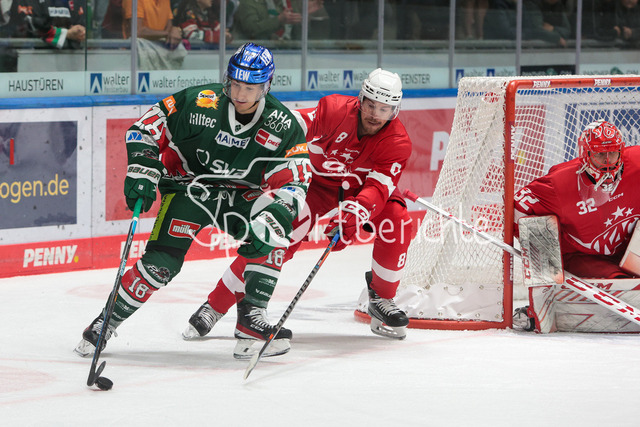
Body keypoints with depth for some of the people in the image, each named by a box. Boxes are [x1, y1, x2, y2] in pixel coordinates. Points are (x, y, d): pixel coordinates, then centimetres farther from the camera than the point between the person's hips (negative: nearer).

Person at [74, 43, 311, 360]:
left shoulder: (283, 127, -15)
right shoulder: (198, 103, -19)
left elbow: (292, 181, -19)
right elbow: (146, 128, -9)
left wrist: (272, 219, -35)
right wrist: (141, 173, -20)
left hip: (239, 193, 3)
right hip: (187, 187, -3)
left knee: (270, 231, -25)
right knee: (162, 262, -19)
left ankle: (251, 319, -12)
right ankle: (107, 322, -3)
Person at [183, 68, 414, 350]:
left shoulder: (397, 143, -23)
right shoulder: (335, 110, -26)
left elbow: (379, 187, -34)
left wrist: (355, 213, -51)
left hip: (361, 188, 2)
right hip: (316, 181, -2)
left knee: (396, 220, -24)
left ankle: (381, 298, 0)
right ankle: (215, 306, -8)